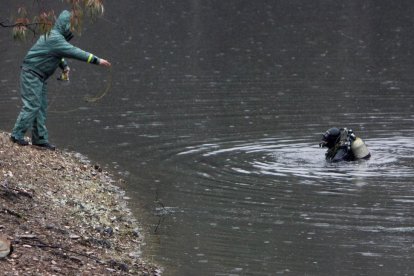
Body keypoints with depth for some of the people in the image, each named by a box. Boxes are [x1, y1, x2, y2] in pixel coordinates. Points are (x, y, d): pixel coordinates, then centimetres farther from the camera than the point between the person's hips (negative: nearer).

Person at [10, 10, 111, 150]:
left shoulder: (55, 36, 10)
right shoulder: (55, 39, -22)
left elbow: (58, 54, 25)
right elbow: (75, 52, -27)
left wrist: (64, 66, 5)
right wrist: (97, 60, -25)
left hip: (40, 76, 10)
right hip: (31, 74, -10)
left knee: (41, 107, 8)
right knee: (32, 105, -11)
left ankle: (40, 139, 10)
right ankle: (17, 135, -6)